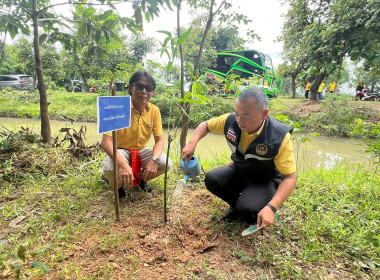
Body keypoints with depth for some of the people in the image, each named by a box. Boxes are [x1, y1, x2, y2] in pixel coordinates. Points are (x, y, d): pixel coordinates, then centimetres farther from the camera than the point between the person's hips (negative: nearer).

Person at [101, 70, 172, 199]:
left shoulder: (154, 110, -10)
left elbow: (159, 139, -9)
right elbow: (106, 142, -29)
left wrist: (154, 159, -31)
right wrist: (123, 164, -46)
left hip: (141, 150, 4)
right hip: (119, 151, -3)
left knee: (165, 163, -21)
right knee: (110, 169, -36)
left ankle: (141, 178, 14)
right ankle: (119, 185, 5)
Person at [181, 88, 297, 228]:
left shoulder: (279, 137, -29)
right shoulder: (231, 120, -18)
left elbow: (290, 178, -25)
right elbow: (205, 125, 1)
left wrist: (271, 208, -37)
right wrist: (192, 143, -20)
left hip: (265, 180, -4)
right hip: (238, 170, 4)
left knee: (247, 209, -31)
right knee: (211, 179, -22)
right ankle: (237, 205, 7)